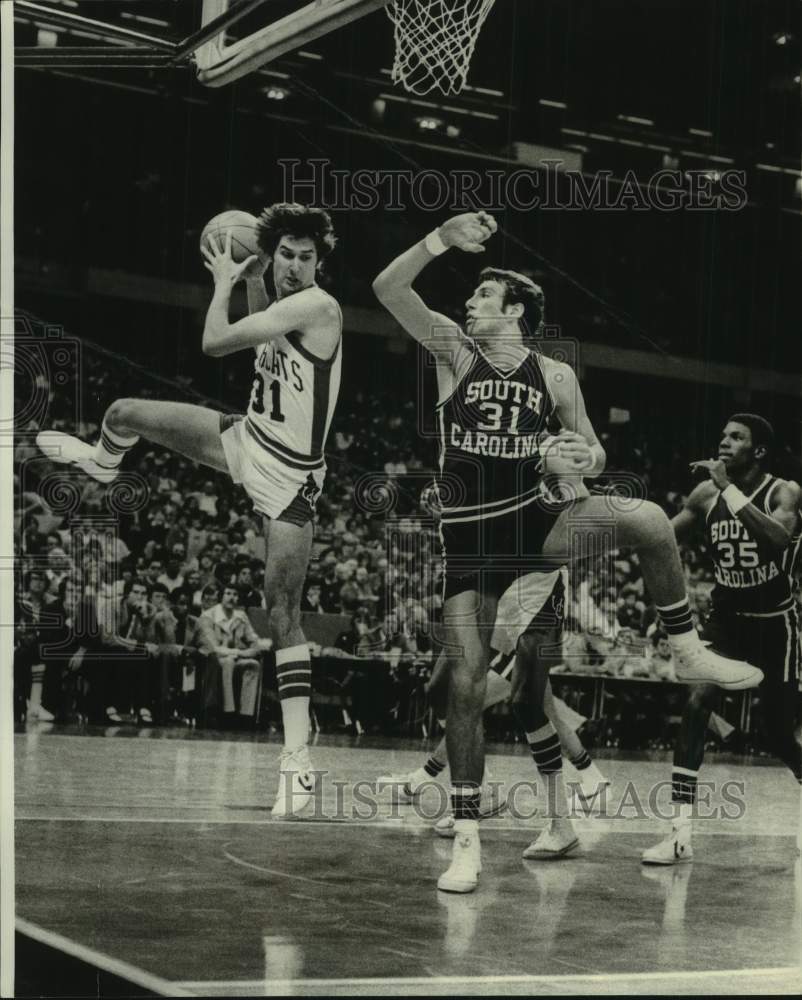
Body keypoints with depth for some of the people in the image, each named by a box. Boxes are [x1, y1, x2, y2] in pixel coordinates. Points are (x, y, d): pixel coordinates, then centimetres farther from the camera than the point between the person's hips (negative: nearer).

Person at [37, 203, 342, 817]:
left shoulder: (318, 306, -23)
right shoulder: (282, 307, 4)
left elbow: (214, 342, -20)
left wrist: (225, 283, -6)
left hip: (289, 477, -8)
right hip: (247, 439, 8)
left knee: (283, 611, -9)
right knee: (126, 414, 9)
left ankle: (298, 760, -5)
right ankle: (102, 463, 50)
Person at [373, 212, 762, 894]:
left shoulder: (555, 376, 3)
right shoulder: (454, 350, -1)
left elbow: (595, 455, 11)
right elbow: (388, 289, -13)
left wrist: (583, 459, -13)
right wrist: (441, 239, -27)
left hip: (535, 520, 1)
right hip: (470, 540, -1)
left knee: (647, 520, -25)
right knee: (467, 684, -8)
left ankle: (689, 654, -5)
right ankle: (467, 843, 2)